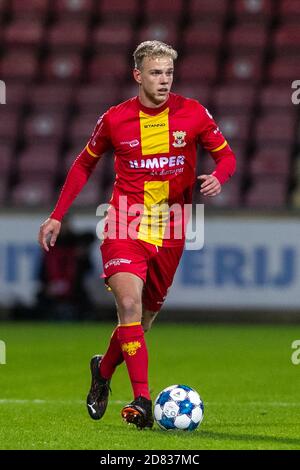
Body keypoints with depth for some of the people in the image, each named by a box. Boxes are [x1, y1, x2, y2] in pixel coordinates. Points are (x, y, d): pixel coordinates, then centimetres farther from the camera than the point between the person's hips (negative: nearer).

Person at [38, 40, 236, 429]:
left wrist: (218, 177, -15)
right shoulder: (114, 120, -2)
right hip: (125, 226, -2)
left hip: (170, 232, 2)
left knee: (146, 315, 10)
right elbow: (84, 165, 13)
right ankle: (142, 400, -21)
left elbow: (225, 155, 9)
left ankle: (103, 369, 39)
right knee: (129, 306, -21)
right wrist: (57, 216, 10)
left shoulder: (193, 114, -2)